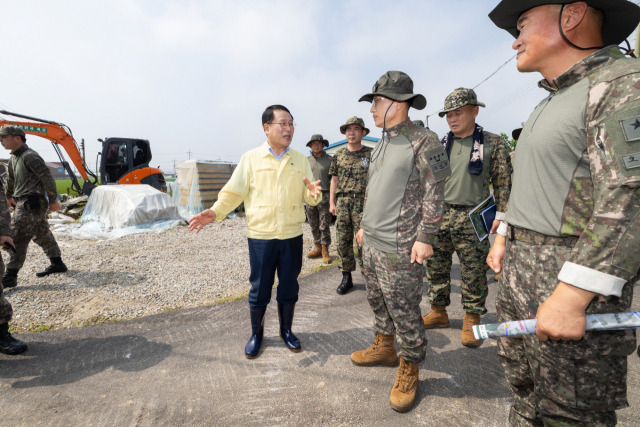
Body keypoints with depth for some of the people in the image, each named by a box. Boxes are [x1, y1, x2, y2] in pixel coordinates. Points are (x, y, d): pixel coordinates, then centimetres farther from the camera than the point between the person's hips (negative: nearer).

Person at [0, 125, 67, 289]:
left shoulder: (29, 156, -15)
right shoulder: (13, 158, 16)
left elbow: (47, 177, -18)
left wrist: (53, 200, -16)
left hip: (31, 203, -10)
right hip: (23, 202, 10)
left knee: (17, 238, -10)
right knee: (42, 234, 15)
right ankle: (57, 264, 25)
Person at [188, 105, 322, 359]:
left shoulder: (301, 160, 6)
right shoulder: (251, 158, 0)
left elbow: (308, 197, 5)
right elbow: (234, 192, -2)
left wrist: (313, 193, -18)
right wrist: (215, 212, -17)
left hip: (292, 236, 2)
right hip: (260, 236, -2)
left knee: (289, 287, 13)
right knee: (259, 289, 9)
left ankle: (286, 331, 35)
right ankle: (256, 334, 32)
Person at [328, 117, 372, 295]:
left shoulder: (370, 154, 3)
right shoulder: (339, 155, 13)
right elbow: (334, 179, 14)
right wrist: (332, 202, 8)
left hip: (363, 202, -3)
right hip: (342, 202, 4)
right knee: (343, 240, 5)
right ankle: (346, 277, 18)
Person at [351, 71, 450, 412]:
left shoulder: (424, 142, -10)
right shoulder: (380, 146, 15)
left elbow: (434, 195, -13)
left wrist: (425, 237, -16)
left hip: (398, 249, -8)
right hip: (371, 244, 9)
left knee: (404, 312, 3)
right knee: (377, 301, 20)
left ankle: (409, 370, 23)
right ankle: (384, 348, 40)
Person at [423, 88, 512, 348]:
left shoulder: (493, 144, 1)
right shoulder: (440, 145, 10)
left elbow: (503, 182, 1)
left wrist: (500, 215, -6)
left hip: (472, 220, -3)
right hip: (439, 217, 4)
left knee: (473, 273, 5)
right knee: (436, 268, 10)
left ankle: (472, 320, 22)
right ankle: (438, 312, 26)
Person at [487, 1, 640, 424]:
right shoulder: (549, 105, 17)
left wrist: (571, 296, -26)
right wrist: (504, 237, 18)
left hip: (572, 274, -8)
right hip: (520, 264, 9)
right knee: (522, 378, 20)